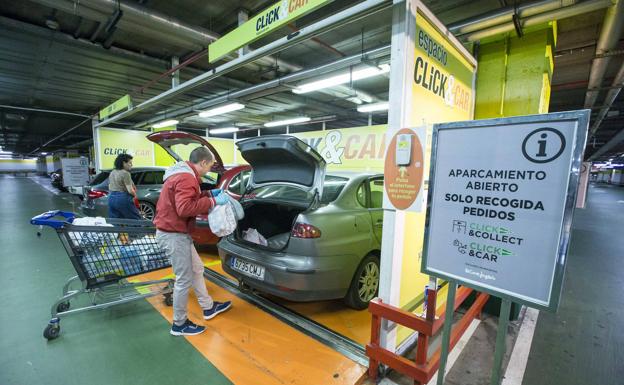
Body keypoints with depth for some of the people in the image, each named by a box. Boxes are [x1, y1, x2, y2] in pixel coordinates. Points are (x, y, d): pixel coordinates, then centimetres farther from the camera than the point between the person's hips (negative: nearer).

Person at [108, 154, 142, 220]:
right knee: (137, 219, 0)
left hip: (111, 198, 9)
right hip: (123, 199, -9)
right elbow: (130, 190, -16)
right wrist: (135, 195, 2)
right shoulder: (125, 173, -13)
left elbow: (109, 188, 20)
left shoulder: (112, 173, 14)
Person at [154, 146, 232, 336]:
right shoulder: (186, 178, -22)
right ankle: (179, 324, 19)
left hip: (176, 232, 11)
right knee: (185, 280, 1)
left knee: (197, 269, 19)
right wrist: (213, 201, -25)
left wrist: (209, 194, 11)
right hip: (173, 234, -11)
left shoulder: (184, 174, 12)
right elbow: (185, 208, -32)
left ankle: (208, 307, 34)